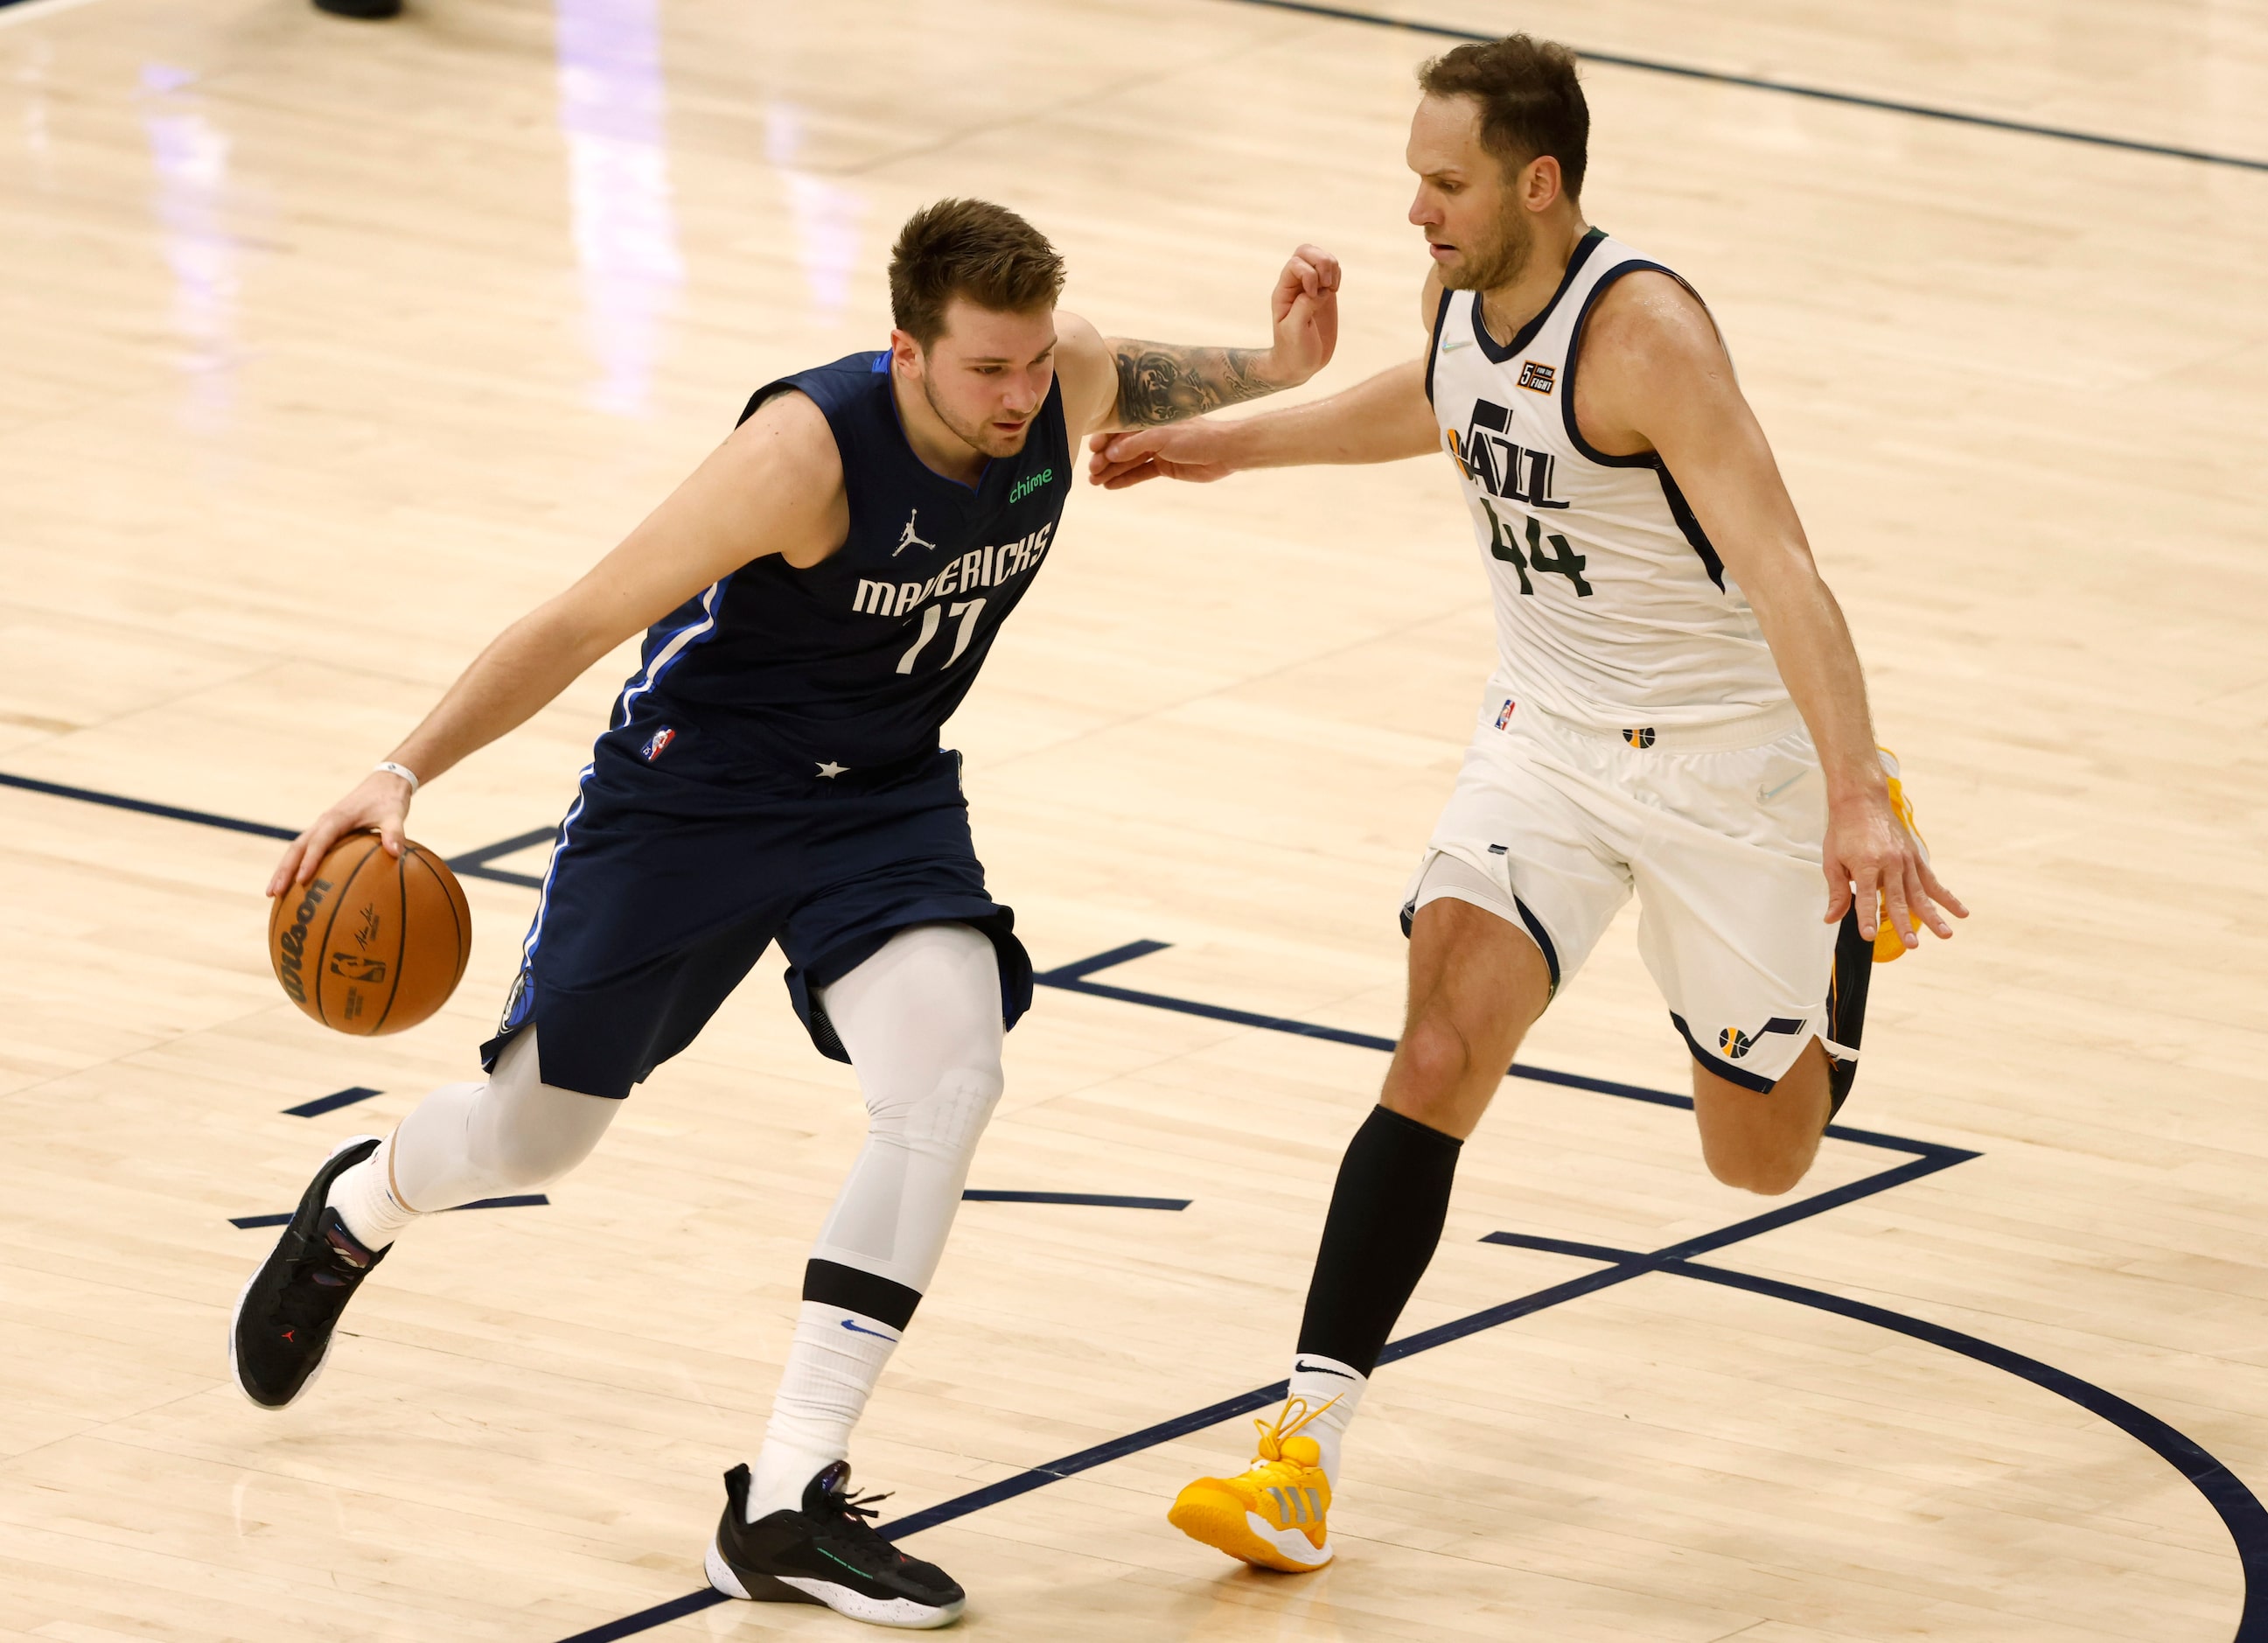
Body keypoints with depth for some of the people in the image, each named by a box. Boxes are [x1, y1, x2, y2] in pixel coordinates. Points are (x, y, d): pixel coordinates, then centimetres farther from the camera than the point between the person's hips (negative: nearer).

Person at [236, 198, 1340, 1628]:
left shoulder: (1064, 381, -16)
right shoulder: (808, 451, -33)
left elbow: (1127, 382, 12)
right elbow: (584, 621, -26)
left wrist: (1275, 368, -7)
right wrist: (402, 774, -32)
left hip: (887, 798, 4)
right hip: (691, 792, -4)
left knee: (950, 1079, -23)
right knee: (534, 1135, 9)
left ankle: (787, 1506, -16)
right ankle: (356, 1210, 50)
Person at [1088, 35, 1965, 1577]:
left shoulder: (1641, 331, -29)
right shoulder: (1462, 296, -6)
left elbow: (1777, 563, -38)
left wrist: (1857, 798, -50)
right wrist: (1227, 441, 27)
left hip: (1733, 753, -5)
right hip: (1550, 737, 5)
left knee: (1763, 1154, 10)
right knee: (1441, 1056, -16)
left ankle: (1856, 899, 41)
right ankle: (1305, 1450, -17)